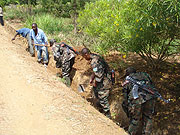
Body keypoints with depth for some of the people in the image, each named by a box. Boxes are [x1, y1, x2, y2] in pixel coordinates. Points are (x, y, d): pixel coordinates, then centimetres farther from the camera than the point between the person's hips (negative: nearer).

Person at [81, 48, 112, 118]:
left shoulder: (94, 62, -31)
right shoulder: (95, 56, 1)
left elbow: (99, 75, -30)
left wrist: (95, 83, -12)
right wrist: (91, 78, 13)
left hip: (104, 81, -10)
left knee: (102, 98, 1)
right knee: (95, 90, 28)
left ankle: (107, 114, 18)